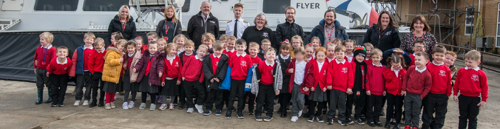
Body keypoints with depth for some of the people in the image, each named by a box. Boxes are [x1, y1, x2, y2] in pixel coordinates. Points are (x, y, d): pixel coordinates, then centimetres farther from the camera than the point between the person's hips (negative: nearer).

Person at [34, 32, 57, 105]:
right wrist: (35, 67, 15)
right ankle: (40, 98, 21)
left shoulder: (52, 49, -11)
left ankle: (51, 98, 21)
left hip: (47, 70, -5)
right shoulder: (38, 49, 5)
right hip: (39, 70, 5)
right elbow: (35, 58, 16)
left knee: (49, 84, 8)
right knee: (39, 85, 11)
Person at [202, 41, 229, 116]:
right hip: (210, 80, 1)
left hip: (219, 80, -1)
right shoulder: (208, 58, 1)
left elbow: (224, 69, -9)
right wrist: (210, 77, -17)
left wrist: (219, 78, -19)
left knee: (219, 95, 8)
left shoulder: (224, 58, -2)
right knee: (210, 94, 9)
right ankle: (208, 108, 19)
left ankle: (218, 108, 19)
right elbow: (205, 68, -6)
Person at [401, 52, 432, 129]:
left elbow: (427, 87, -6)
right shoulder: (411, 69, -8)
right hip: (408, 94, 3)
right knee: (407, 111, 13)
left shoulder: (427, 75, -16)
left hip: (417, 96, -3)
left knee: (416, 113, 10)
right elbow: (405, 78, 5)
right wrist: (403, 89, 4)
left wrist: (421, 96, -8)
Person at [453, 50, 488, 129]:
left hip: (475, 99, -2)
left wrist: (484, 100, -1)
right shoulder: (461, 71, -3)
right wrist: (455, 94, 7)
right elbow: (457, 84, 6)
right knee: (463, 117, 14)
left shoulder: (481, 74, -9)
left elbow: (484, 87, -2)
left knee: (473, 118, 11)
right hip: (463, 97, 2)